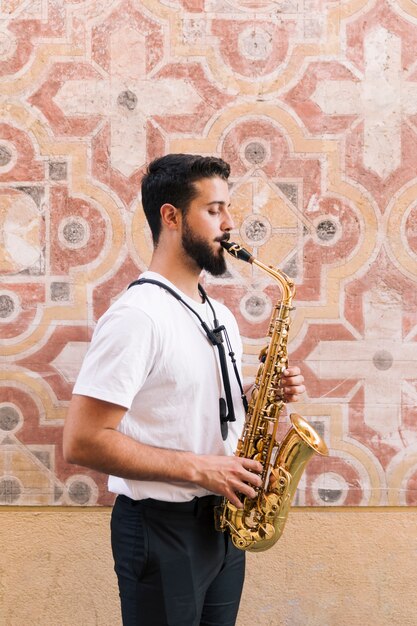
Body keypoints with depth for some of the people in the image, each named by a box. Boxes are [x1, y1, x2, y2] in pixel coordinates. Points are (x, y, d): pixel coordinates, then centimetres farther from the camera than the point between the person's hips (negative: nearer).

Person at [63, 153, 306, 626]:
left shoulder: (219, 314, 10)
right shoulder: (136, 315, -19)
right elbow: (81, 442, -23)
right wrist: (198, 468, -23)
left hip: (222, 520, 8)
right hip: (162, 529, -8)